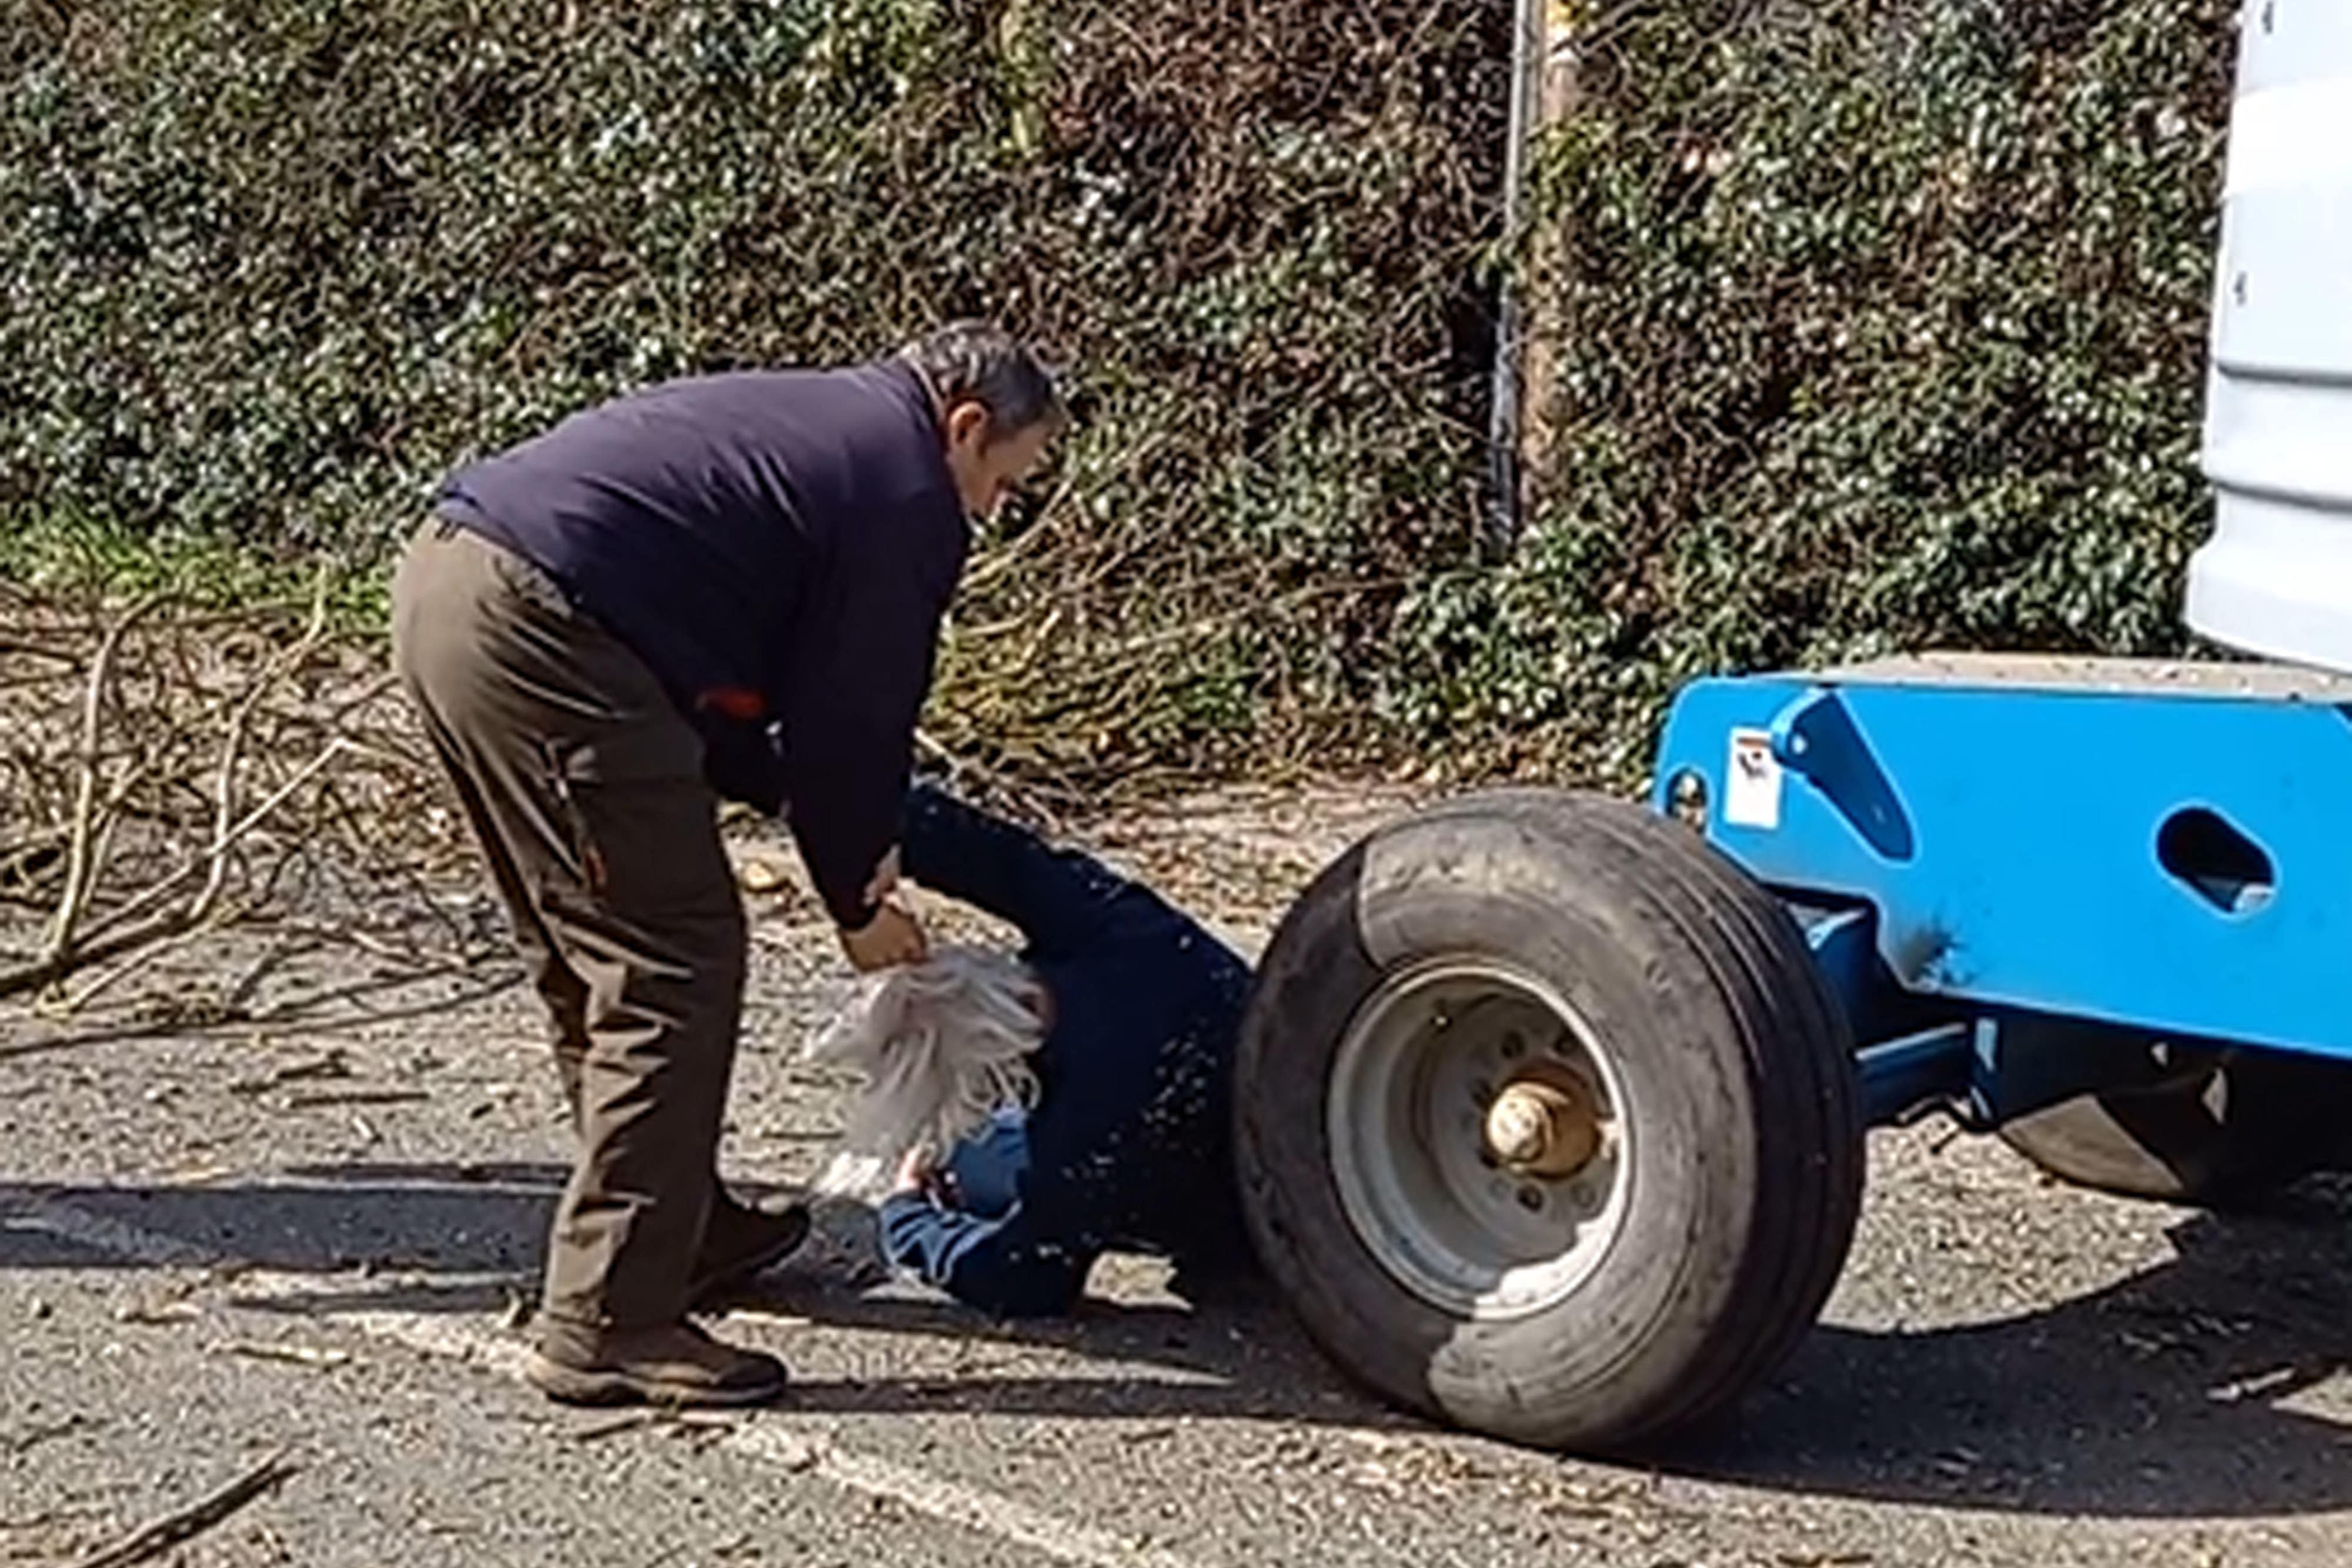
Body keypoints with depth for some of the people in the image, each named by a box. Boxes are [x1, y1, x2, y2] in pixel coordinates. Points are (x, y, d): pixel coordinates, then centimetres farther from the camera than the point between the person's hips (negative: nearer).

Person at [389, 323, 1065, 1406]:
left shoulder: (808, 420, 27)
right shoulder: (906, 497, -1)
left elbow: (727, 679, 29)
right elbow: (852, 715, 0)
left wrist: (838, 833, 26)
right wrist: (859, 902, 16)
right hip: (543, 632, -10)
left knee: (594, 957, 21)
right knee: (671, 970, -2)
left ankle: (684, 1231, 36)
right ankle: (608, 1325, 1)